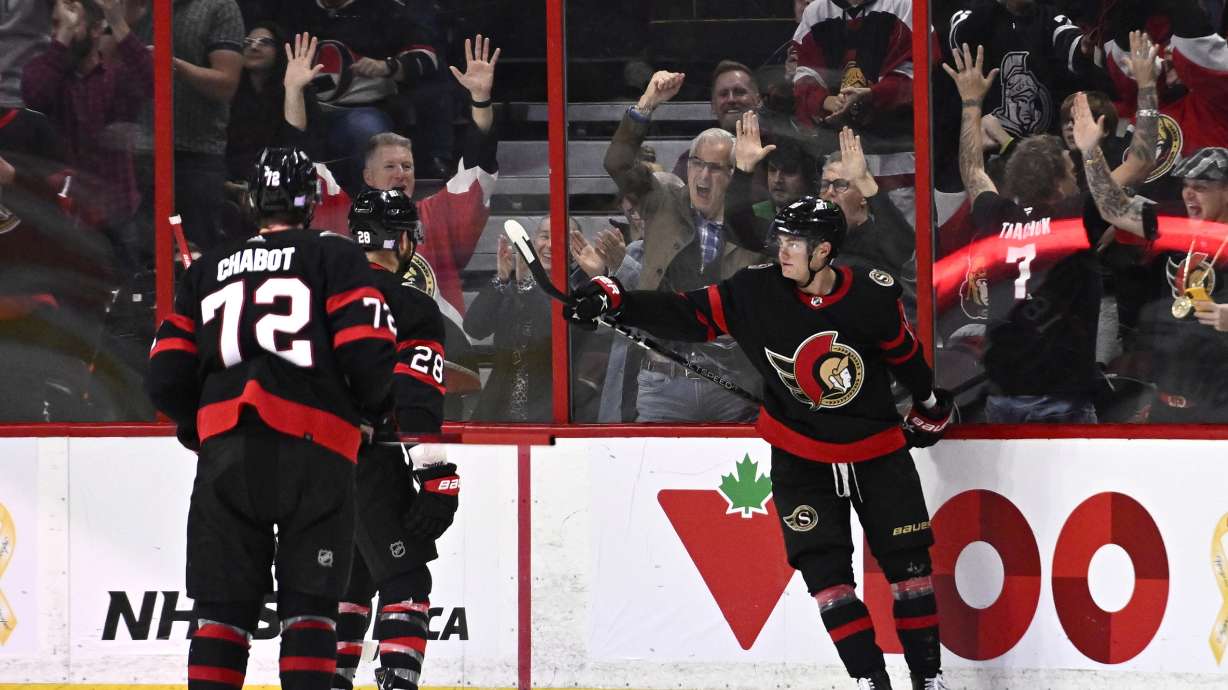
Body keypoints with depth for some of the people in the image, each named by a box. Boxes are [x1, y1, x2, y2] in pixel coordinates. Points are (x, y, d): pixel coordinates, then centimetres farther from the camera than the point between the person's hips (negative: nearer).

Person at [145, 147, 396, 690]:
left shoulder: (207, 269, 18)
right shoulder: (335, 258, 6)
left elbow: (166, 378, 13)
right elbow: (368, 355, -6)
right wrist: (370, 408, 15)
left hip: (225, 452, 3)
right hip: (314, 451, -2)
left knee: (223, 607, 5)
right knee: (309, 605, 2)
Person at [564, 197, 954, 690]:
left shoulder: (872, 297, -14)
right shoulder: (757, 292, -13)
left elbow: (904, 352, 3)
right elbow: (689, 315, -12)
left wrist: (931, 406, 18)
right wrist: (613, 299, -24)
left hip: (877, 450, 0)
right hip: (800, 458, 1)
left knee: (908, 562, 2)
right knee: (824, 569, -7)